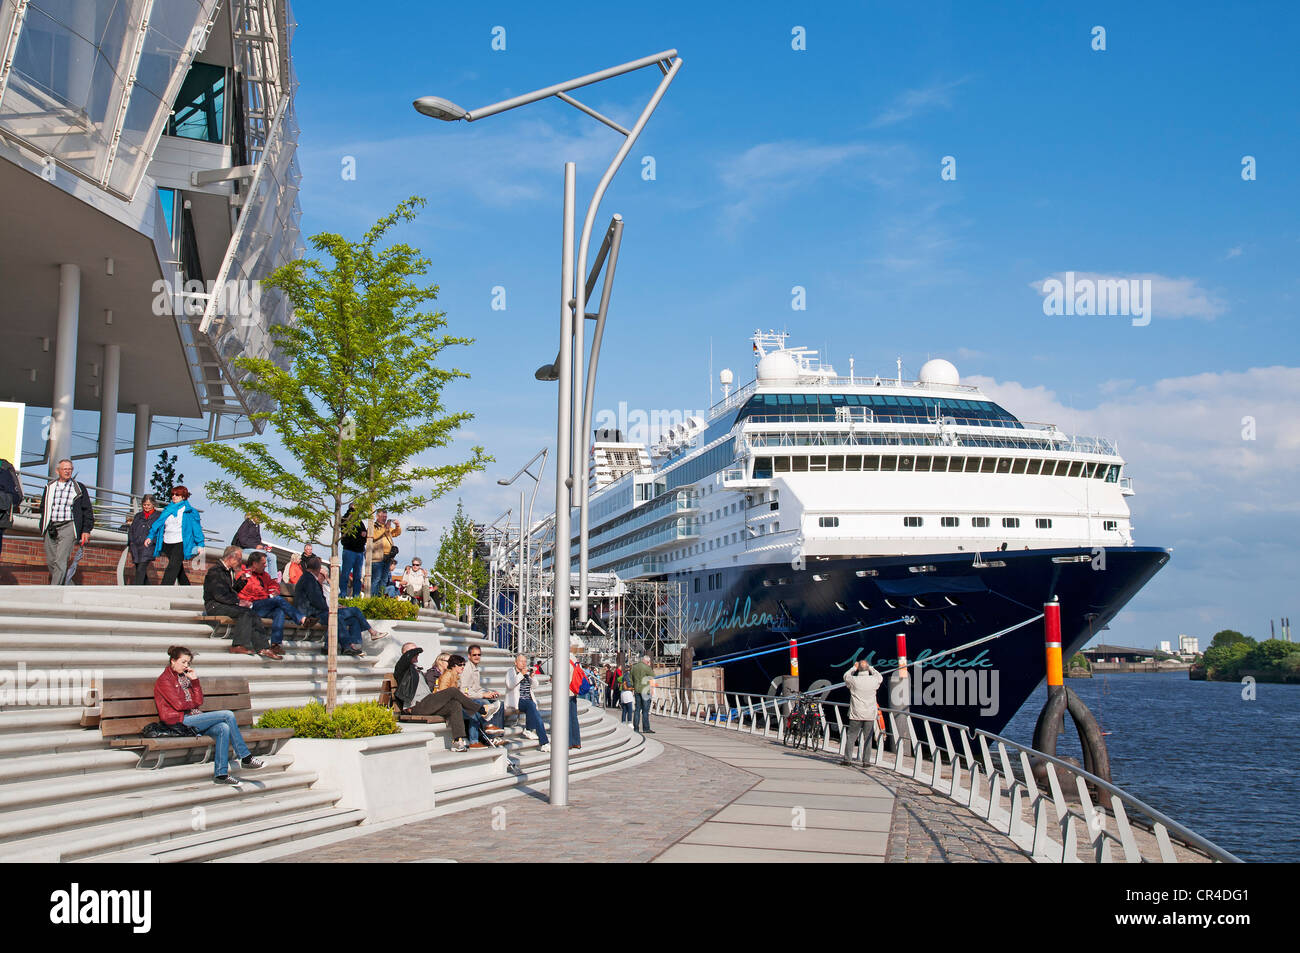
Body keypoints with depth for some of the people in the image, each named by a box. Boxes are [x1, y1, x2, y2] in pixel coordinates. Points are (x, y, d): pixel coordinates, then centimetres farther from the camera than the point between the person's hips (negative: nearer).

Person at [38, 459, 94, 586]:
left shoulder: (79, 488, 6)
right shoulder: (49, 487, 15)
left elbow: (88, 511, 8)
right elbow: (43, 508, 24)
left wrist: (86, 530, 1)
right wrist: (44, 527, 17)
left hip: (67, 527, -4)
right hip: (50, 527, 4)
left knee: (60, 562, -14)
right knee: (50, 561, 3)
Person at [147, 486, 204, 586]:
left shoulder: (189, 511, -1)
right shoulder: (168, 509, 13)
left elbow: (196, 528, -1)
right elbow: (158, 523, 16)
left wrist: (200, 544, -6)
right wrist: (150, 536, 9)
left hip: (180, 544, -6)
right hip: (167, 544, 6)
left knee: (172, 567, -17)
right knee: (179, 569, 14)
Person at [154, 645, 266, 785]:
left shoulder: (183, 678, 22)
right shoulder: (164, 680, -3)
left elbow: (199, 701, 14)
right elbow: (179, 705, -13)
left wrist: (194, 680, 7)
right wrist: (194, 705, 6)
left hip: (191, 719, 8)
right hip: (179, 722, -8)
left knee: (223, 728, -22)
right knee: (228, 715, -17)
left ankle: (221, 774, -24)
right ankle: (245, 758, -11)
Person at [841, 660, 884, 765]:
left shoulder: (854, 680, -8)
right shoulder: (874, 680, -5)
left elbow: (846, 676, 16)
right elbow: (880, 676, 20)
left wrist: (854, 667, 24)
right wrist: (870, 668, 28)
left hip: (856, 715, -1)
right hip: (870, 715, 1)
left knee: (851, 737, 7)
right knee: (868, 738, 7)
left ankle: (847, 759, 8)